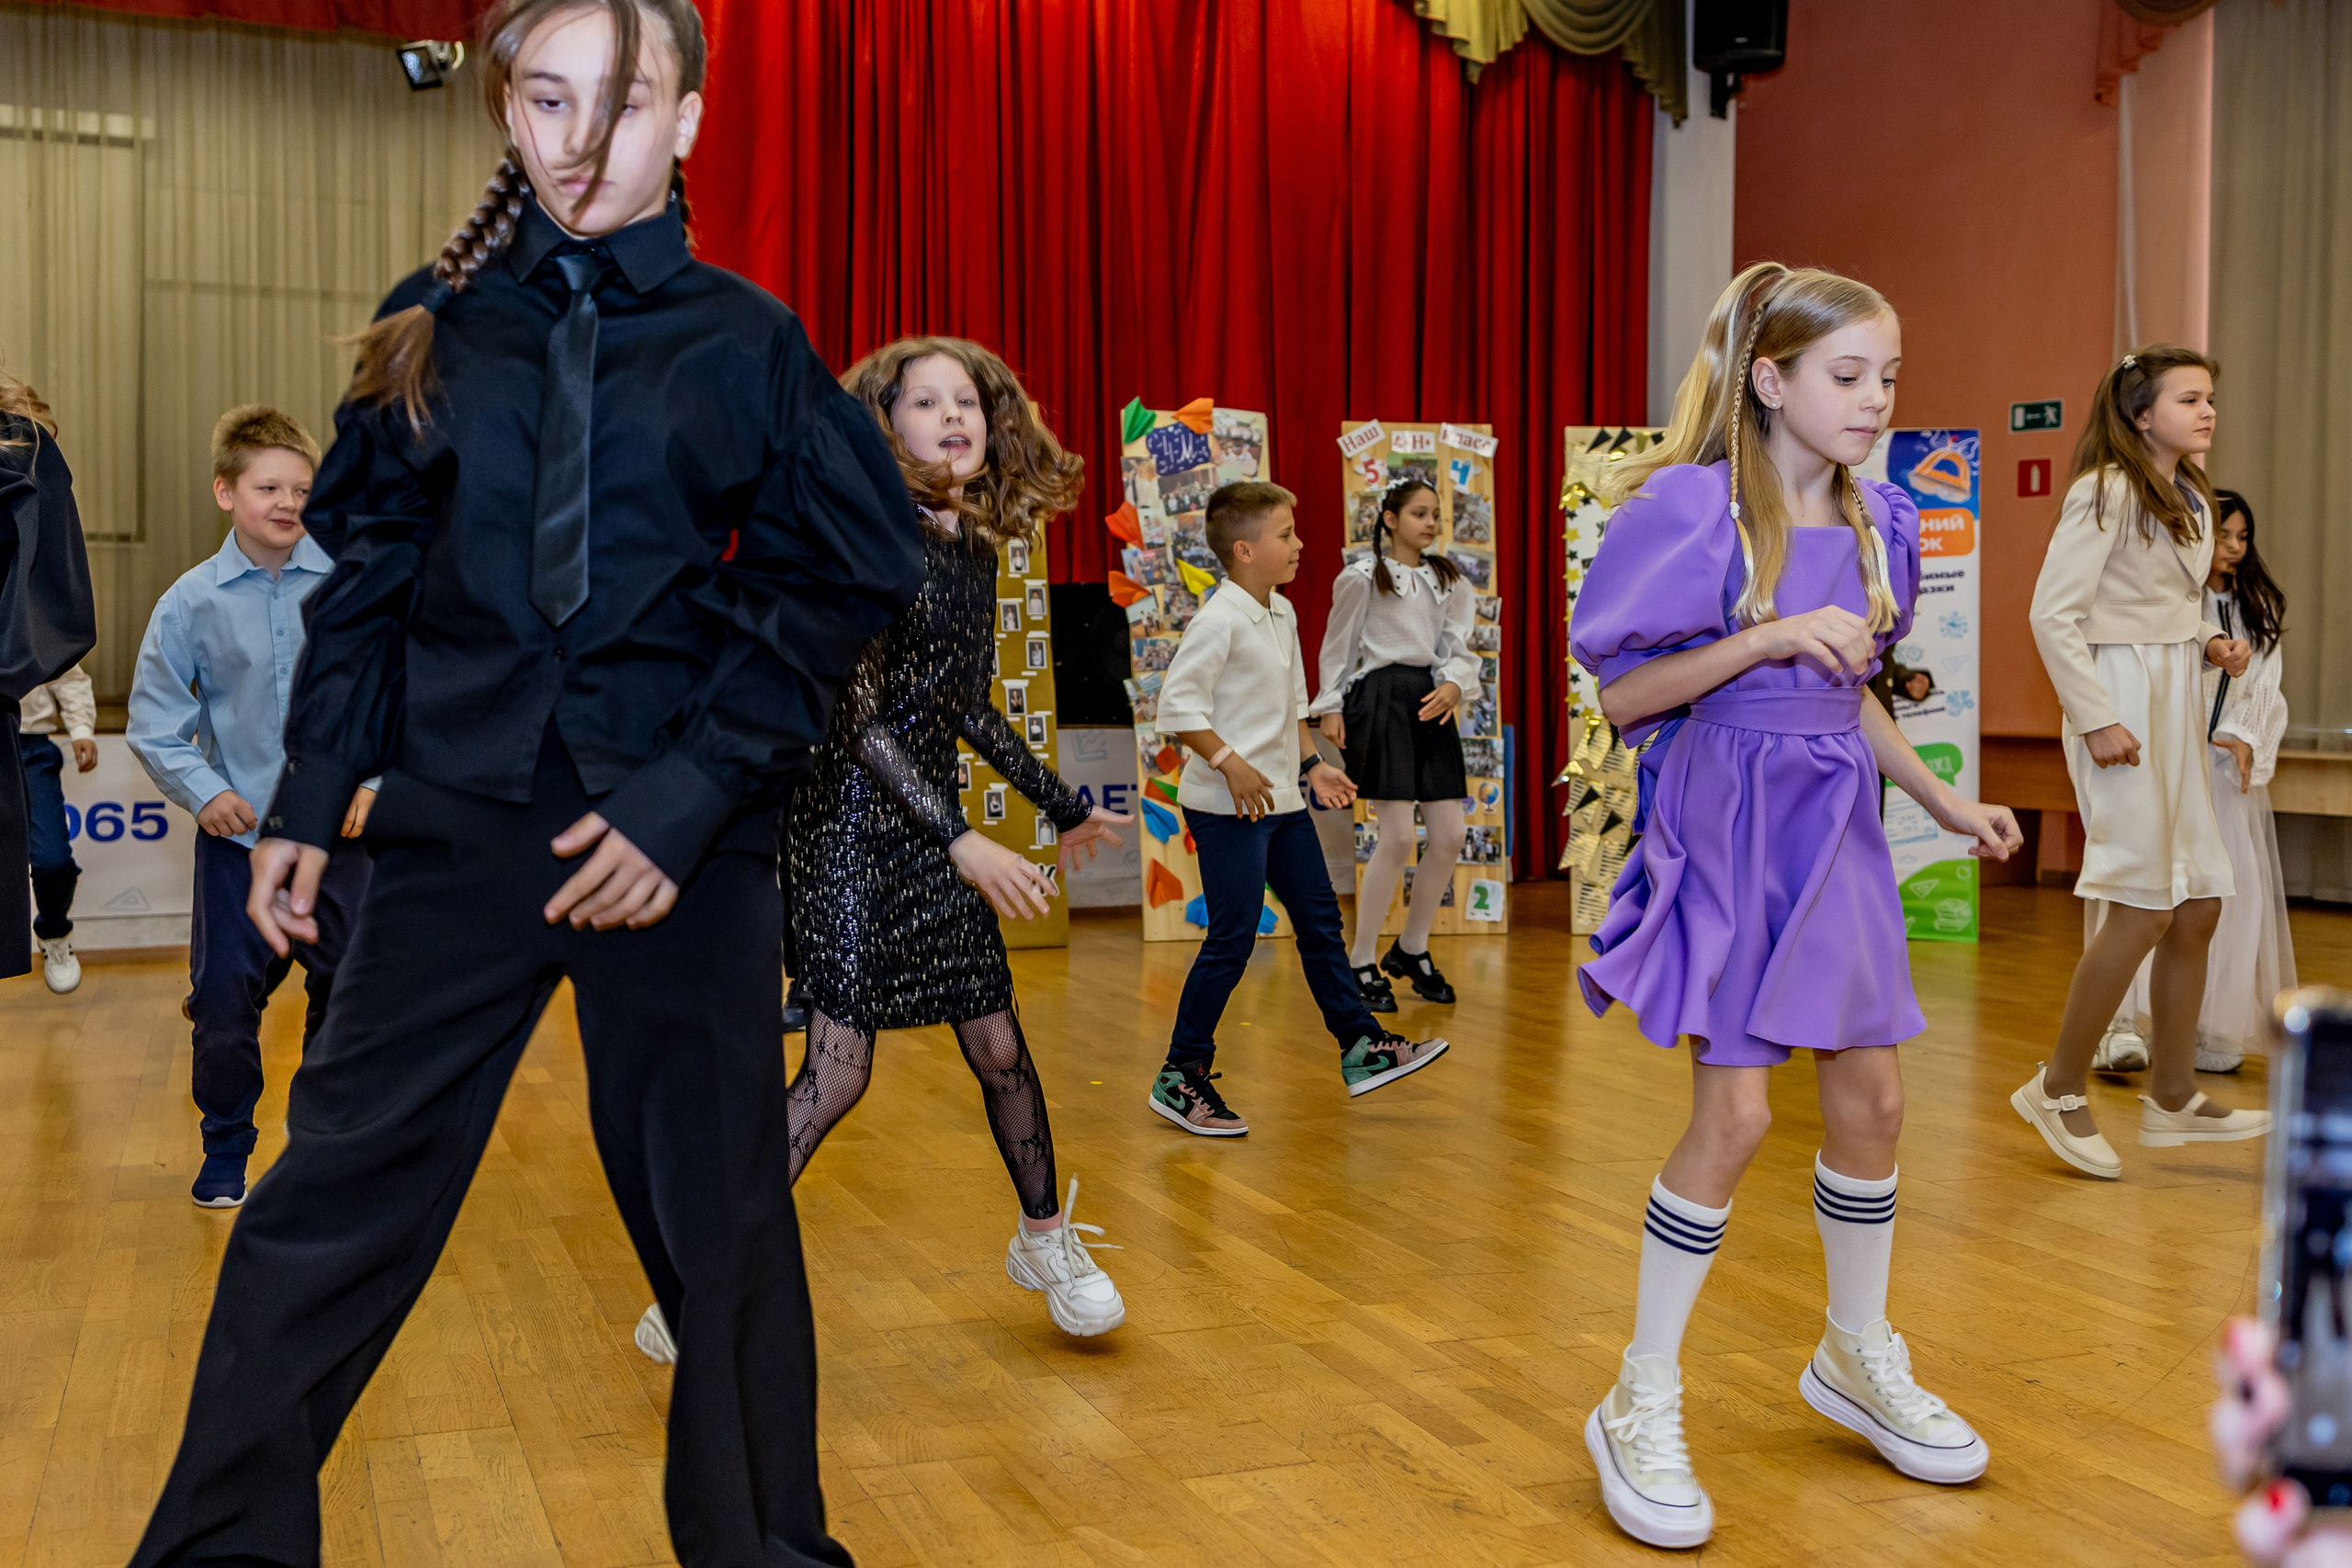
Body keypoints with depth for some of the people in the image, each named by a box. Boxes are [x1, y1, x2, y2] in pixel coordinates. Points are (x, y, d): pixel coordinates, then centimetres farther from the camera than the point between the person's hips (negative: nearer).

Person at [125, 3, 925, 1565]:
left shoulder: (744, 340, 1)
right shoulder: (437, 324, 8)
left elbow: (837, 583, -2)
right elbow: (370, 580, 12)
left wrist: (689, 795, -11)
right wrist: (308, 801, 6)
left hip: (685, 835, -1)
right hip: (461, 819, 2)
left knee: (717, 1221, 8)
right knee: (331, 1202, 3)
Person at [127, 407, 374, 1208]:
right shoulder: (190, 602, -4)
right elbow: (154, 724, 2)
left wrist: (373, 778, -7)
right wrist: (203, 791, -10)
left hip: (337, 833, 1)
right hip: (238, 837, 0)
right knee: (224, 999, 2)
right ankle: (226, 1153, 21)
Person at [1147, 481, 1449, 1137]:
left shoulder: (1283, 614, 12)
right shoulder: (1220, 620, -17)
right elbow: (1178, 702, -21)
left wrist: (1313, 764, 16)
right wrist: (1231, 765, -24)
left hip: (1282, 801, 10)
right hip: (1228, 808, -9)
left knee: (1320, 918, 14)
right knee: (1233, 938, -5)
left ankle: (1361, 1047, 25)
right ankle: (1180, 1077, 5)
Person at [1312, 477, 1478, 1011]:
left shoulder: (1447, 579, 14)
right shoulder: (1362, 576, -1)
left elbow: (1458, 645, 9)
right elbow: (1338, 645, 4)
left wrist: (1453, 685, -10)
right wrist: (1331, 707, 0)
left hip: (1432, 703, 6)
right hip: (1381, 699, -6)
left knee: (1449, 837, 3)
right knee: (1398, 837, -11)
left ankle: (1411, 949, 22)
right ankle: (1360, 963, 2)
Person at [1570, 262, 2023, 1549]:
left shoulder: (1871, 520, 9)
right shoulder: (1694, 509, -13)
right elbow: (1622, 694, -15)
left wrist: (1944, 799, 16)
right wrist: (1770, 637, -24)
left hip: (1834, 825, 7)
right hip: (1727, 818, -7)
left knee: (1871, 1098, 11)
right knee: (1734, 1111, -9)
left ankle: (1857, 1357, 33)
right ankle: (1640, 1405, 7)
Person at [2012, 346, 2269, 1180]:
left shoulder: (2191, 499, 15)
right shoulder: (2107, 492, -11)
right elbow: (2053, 614, -16)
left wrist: (2213, 642, 2)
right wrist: (2095, 720, -19)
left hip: (2179, 702, 9)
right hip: (2123, 704, -9)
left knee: (2199, 907, 9)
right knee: (2145, 908, -10)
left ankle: (2173, 1099, 21)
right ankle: (2059, 1088, 5)